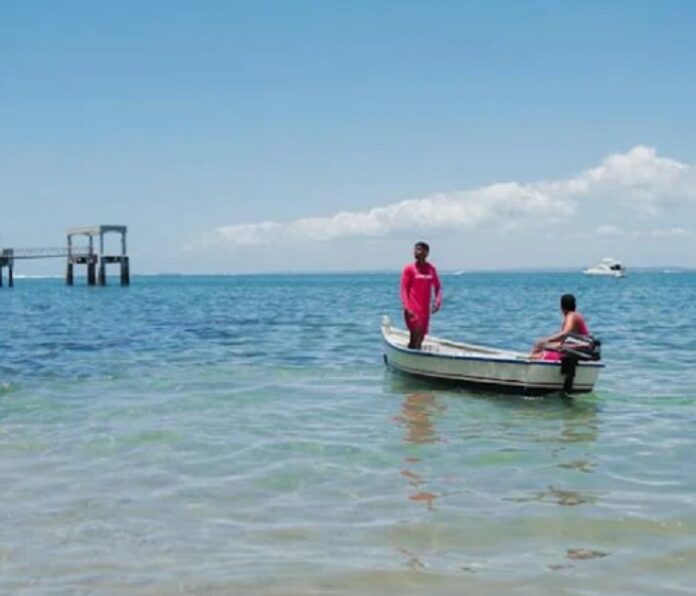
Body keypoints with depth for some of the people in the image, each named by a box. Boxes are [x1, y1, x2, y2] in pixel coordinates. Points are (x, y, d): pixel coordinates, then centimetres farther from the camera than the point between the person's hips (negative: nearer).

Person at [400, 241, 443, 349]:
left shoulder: (431, 269, 8)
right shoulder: (409, 269, -4)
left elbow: (437, 287, 15)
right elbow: (404, 289, -6)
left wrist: (438, 301, -2)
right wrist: (407, 307, -15)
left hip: (425, 310, 5)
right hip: (413, 310, -5)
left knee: (421, 337, 8)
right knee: (416, 336, -12)